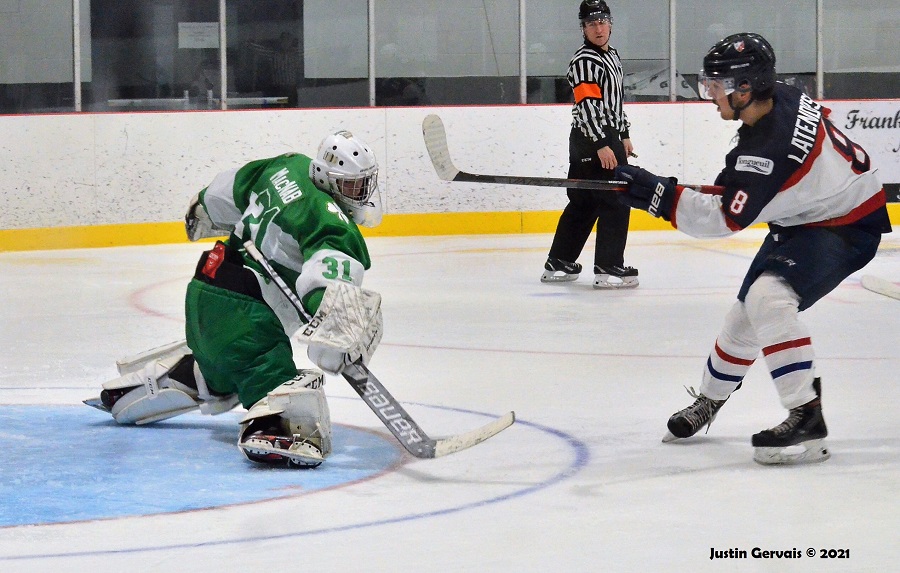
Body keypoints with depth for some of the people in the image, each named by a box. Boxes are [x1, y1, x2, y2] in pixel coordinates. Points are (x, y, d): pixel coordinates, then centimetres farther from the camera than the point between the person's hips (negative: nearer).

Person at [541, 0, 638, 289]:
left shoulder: (612, 55, 17)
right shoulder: (584, 62, -14)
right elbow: (587, 106, -21)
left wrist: (624, 135, 24)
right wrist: (602, 145, -25)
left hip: (609, 138, 10)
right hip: (591, 141, -10)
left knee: (584, 204, 13)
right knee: (616, 202, -10)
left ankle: (558, 264, 19)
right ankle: (608, 268, -9)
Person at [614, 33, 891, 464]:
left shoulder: (768, 149, -34)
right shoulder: (782, 98, -8)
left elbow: (725, 220, -30)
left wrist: (659, 195, -32)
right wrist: (738, 177, 13)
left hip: (845, 229, -10)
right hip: (801, 219, 10)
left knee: (767, 298, -30)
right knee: (744, 314, 16)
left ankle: (806, 417, -26)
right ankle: (709, 401, 37)